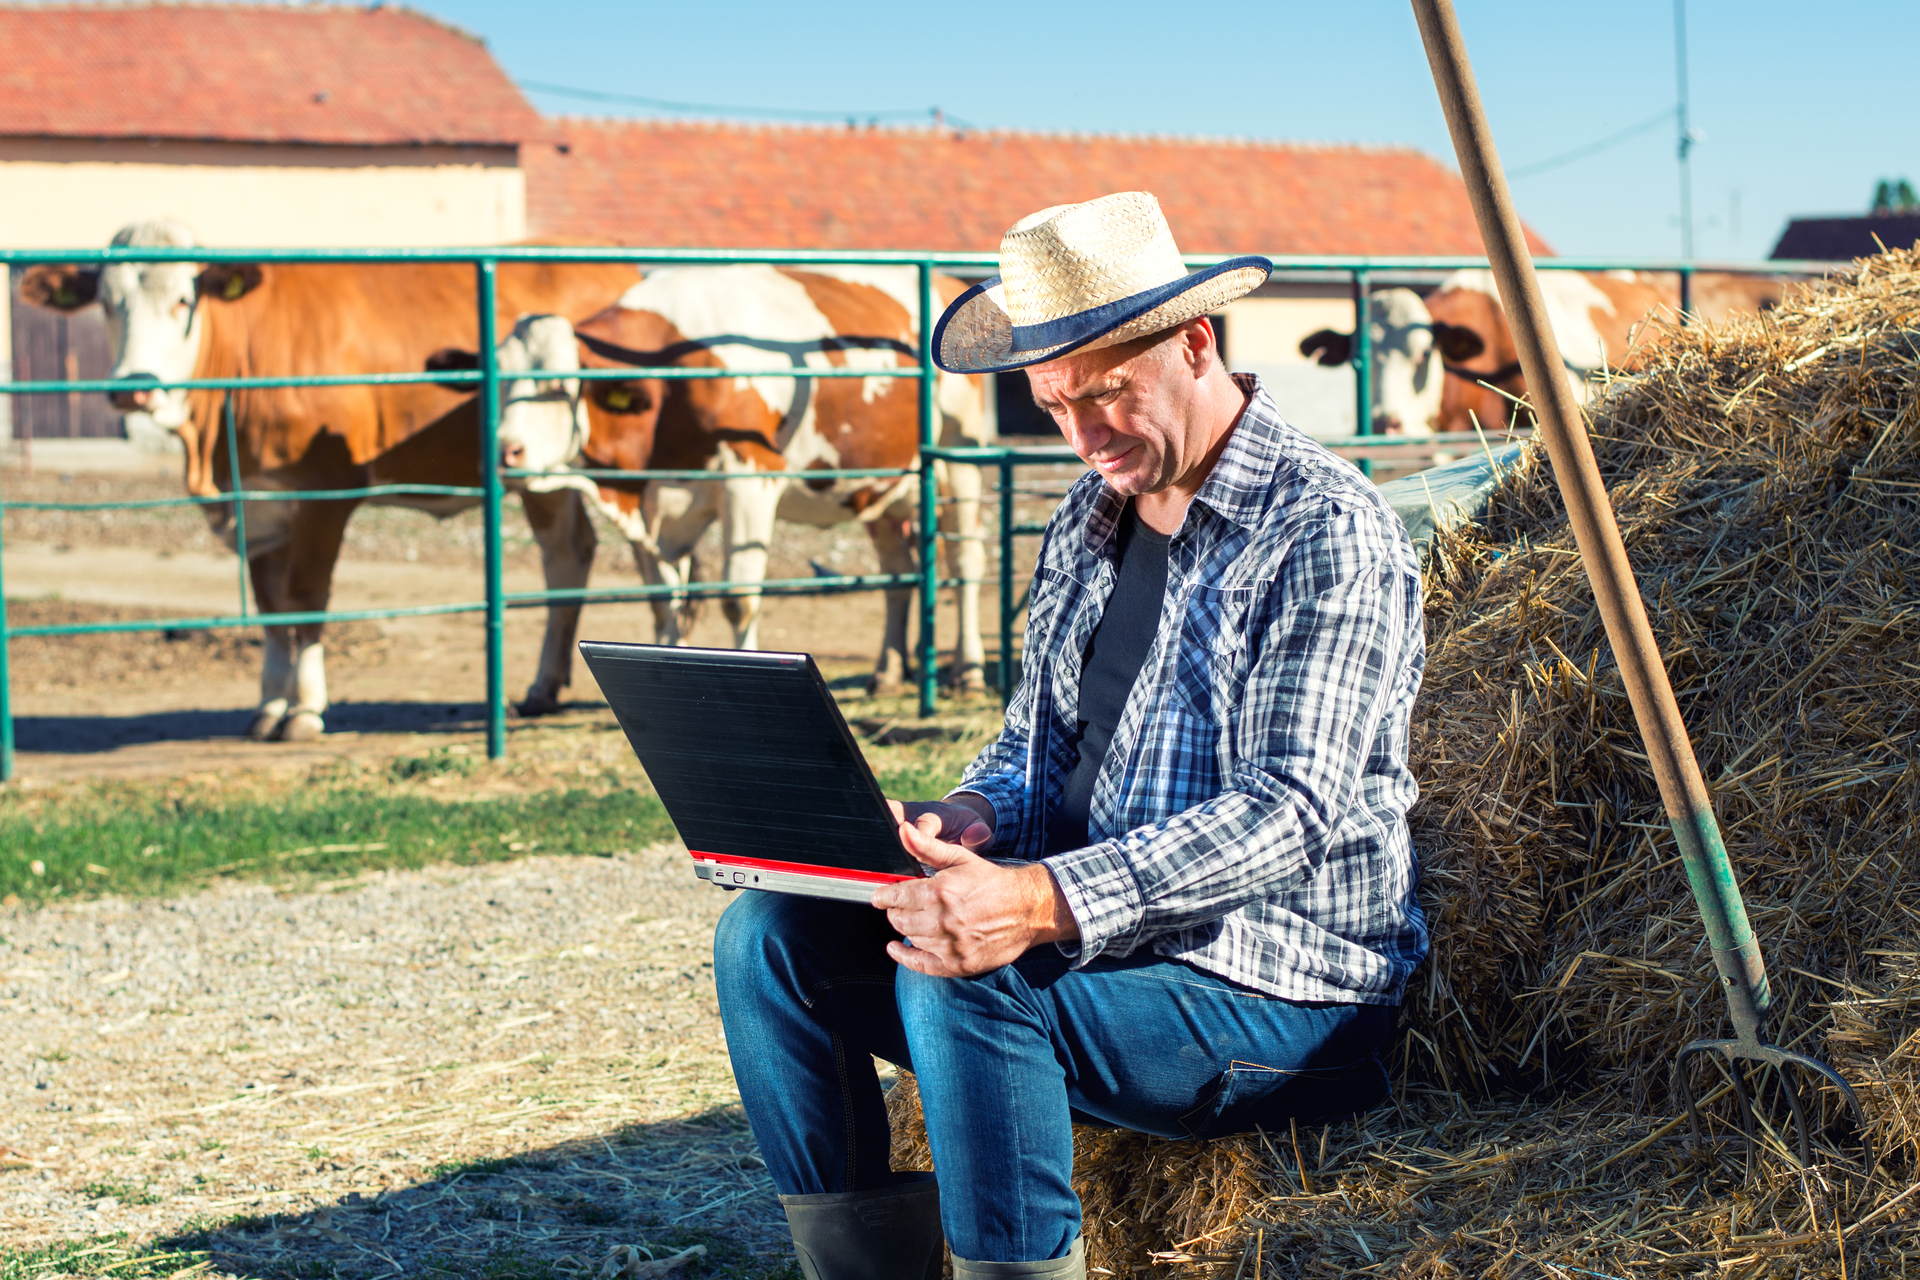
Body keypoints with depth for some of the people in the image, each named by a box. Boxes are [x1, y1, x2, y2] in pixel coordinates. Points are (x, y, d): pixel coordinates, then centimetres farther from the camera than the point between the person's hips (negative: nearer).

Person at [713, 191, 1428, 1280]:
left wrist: (1049, 901, -37)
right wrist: (973, 816, -7)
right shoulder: (1088, 523, 13)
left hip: (1281, 988, -8)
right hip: (1082, 937, 8)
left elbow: (1291, 812, -24)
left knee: (962, 983, -33)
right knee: (771, 936, -6)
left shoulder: (1326, 532, -14)